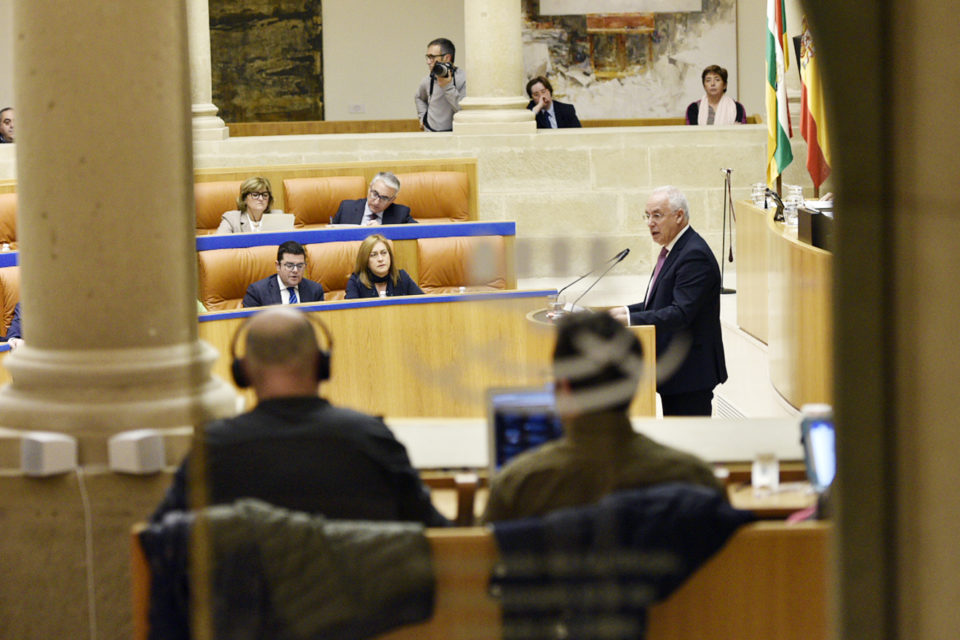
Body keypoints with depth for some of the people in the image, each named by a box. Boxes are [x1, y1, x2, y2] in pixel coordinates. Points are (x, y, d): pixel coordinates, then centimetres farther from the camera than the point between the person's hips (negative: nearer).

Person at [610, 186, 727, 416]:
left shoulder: (695, 256, -20)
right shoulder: (672, 250, 13)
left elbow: (680, 313, -26)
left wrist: (629, 319, -29)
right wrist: (626, 311, 3)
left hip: (692, 371, -10)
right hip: (672, 369, 10)